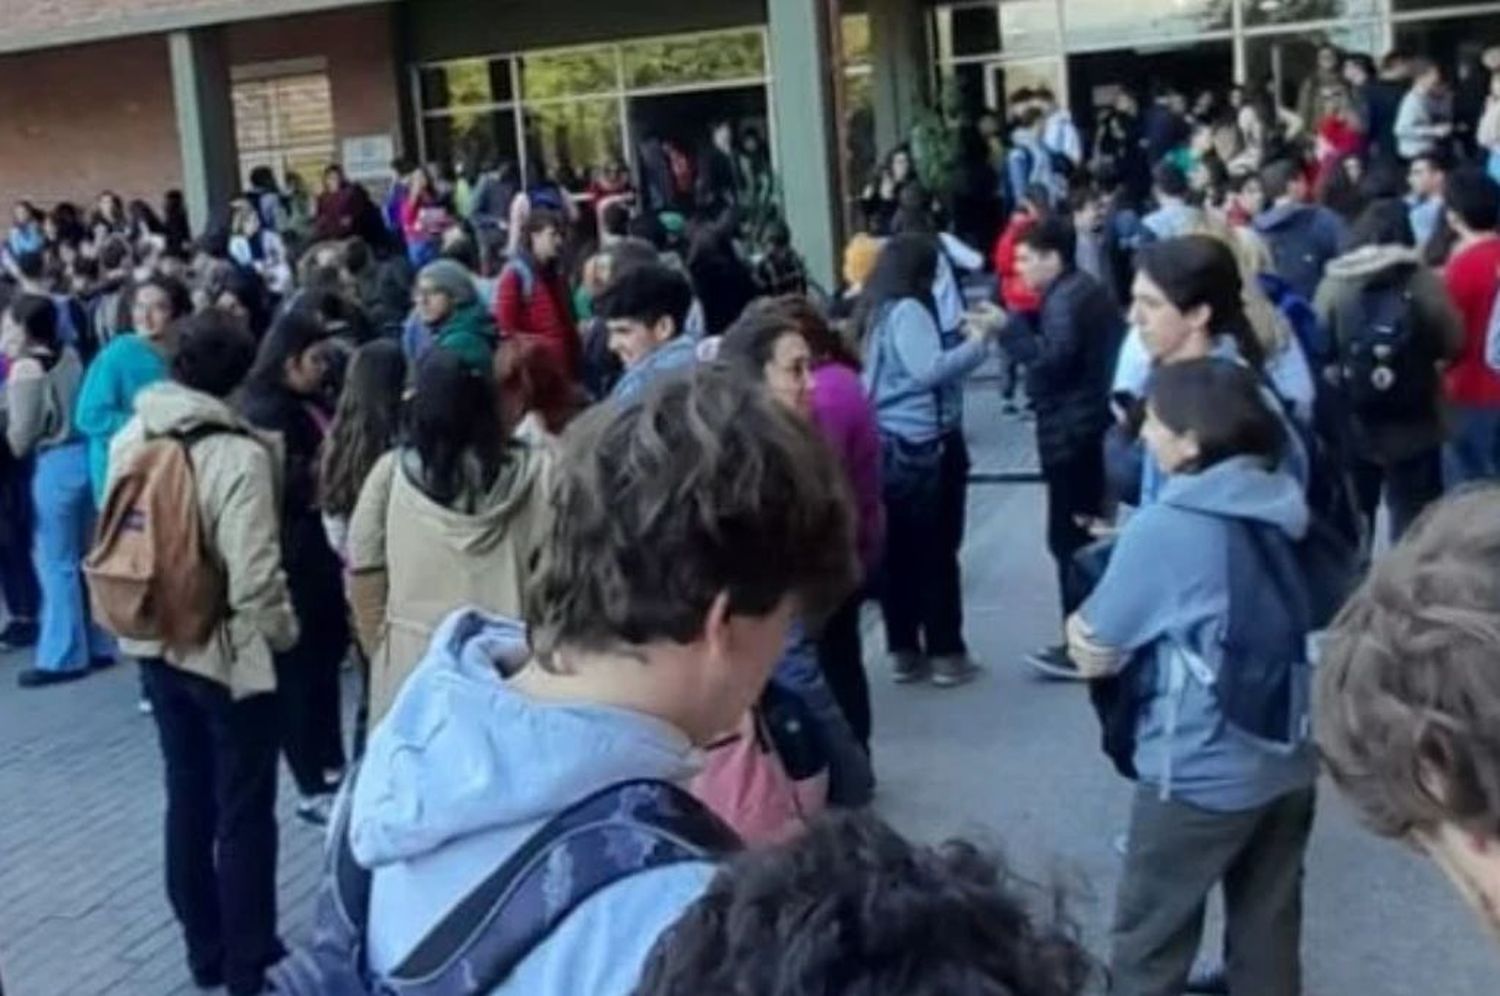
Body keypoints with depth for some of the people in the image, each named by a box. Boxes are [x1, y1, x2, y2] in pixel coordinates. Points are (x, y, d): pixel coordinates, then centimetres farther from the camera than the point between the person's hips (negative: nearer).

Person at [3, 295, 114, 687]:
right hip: (86, 454, 8)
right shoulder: (69, 354, 5)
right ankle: (98, 644, 24)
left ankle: (64, 656, 10)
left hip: (56, 464, -8)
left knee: (57, 563, 3)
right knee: (86, 558, 16)